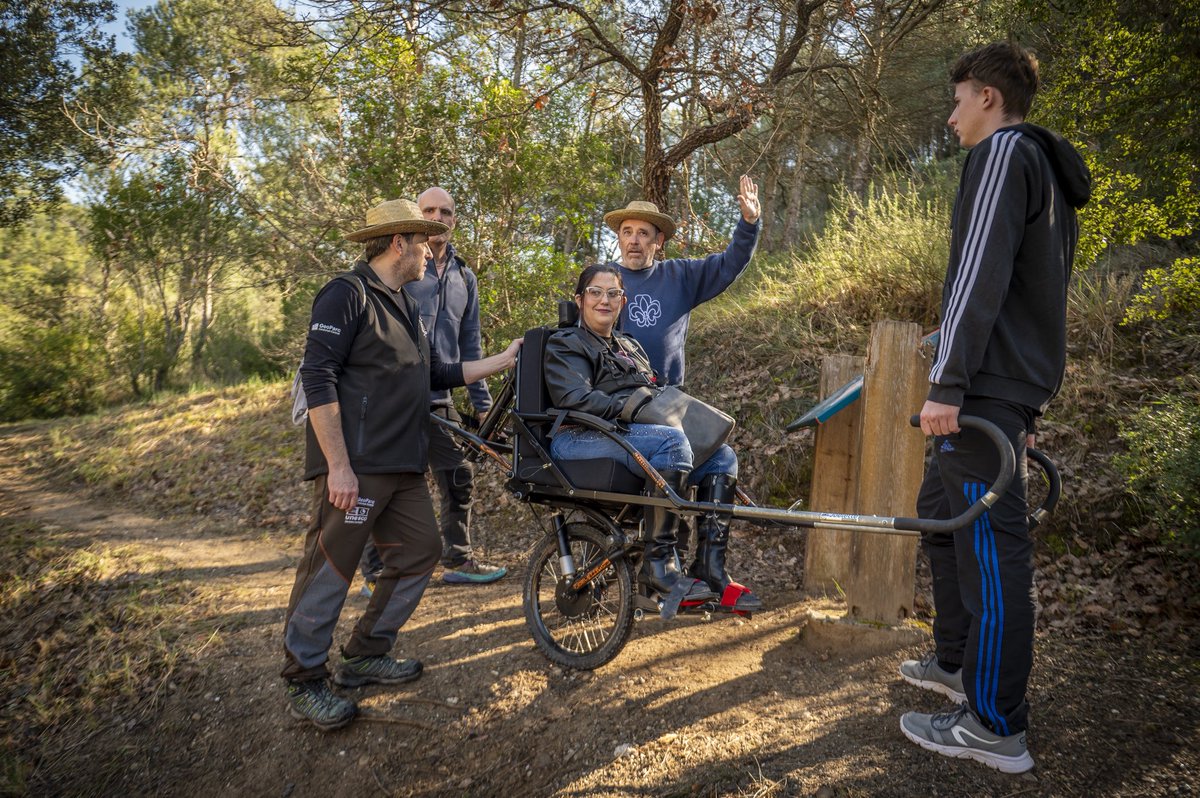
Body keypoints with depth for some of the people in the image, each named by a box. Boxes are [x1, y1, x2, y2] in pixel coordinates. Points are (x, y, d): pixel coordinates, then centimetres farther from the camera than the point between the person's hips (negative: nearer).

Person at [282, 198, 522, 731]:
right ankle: (304, 682, 15)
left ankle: (365, 656, 26)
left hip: (403, 467, 10)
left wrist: (502, 361, 18)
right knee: (329, 570, -2)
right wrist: (339, 465, -21)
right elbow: (318, 378, -17)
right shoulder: (348, 294, -9)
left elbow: (438, 375, 21)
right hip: (354, 467, -9)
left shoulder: (405, 307, 20)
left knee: (419, 554, 12)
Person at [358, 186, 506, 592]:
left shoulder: (464, 276, 15)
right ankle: (375, 573, 13)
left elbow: (470, 346, 18)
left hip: (439, 400, 6)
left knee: (459, 480, 7)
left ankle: (458, 559, 22)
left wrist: (482, 402, 15)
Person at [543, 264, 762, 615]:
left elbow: (655, 396, 28)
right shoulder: (565, 344, 6)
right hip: (581, 440, -8)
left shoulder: (629, 345, 29)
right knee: (672, 440, -34)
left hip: (629, 434, 8)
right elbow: (575, 398, -12)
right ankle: (658, 566, -29)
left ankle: (711, 572, -12)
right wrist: (630, 407, -19)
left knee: (722, 455, -8)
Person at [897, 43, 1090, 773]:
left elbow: (980, 275, -20)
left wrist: (945, 384, -23)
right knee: (941, 510, 18)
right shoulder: (1050, 171, 24)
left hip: (987, 386, -10)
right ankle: (956, 663, 30)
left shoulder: (1004, 152, -7)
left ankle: (997, 727, 2)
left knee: (991, 540, -7)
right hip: (1018, 385, 10)